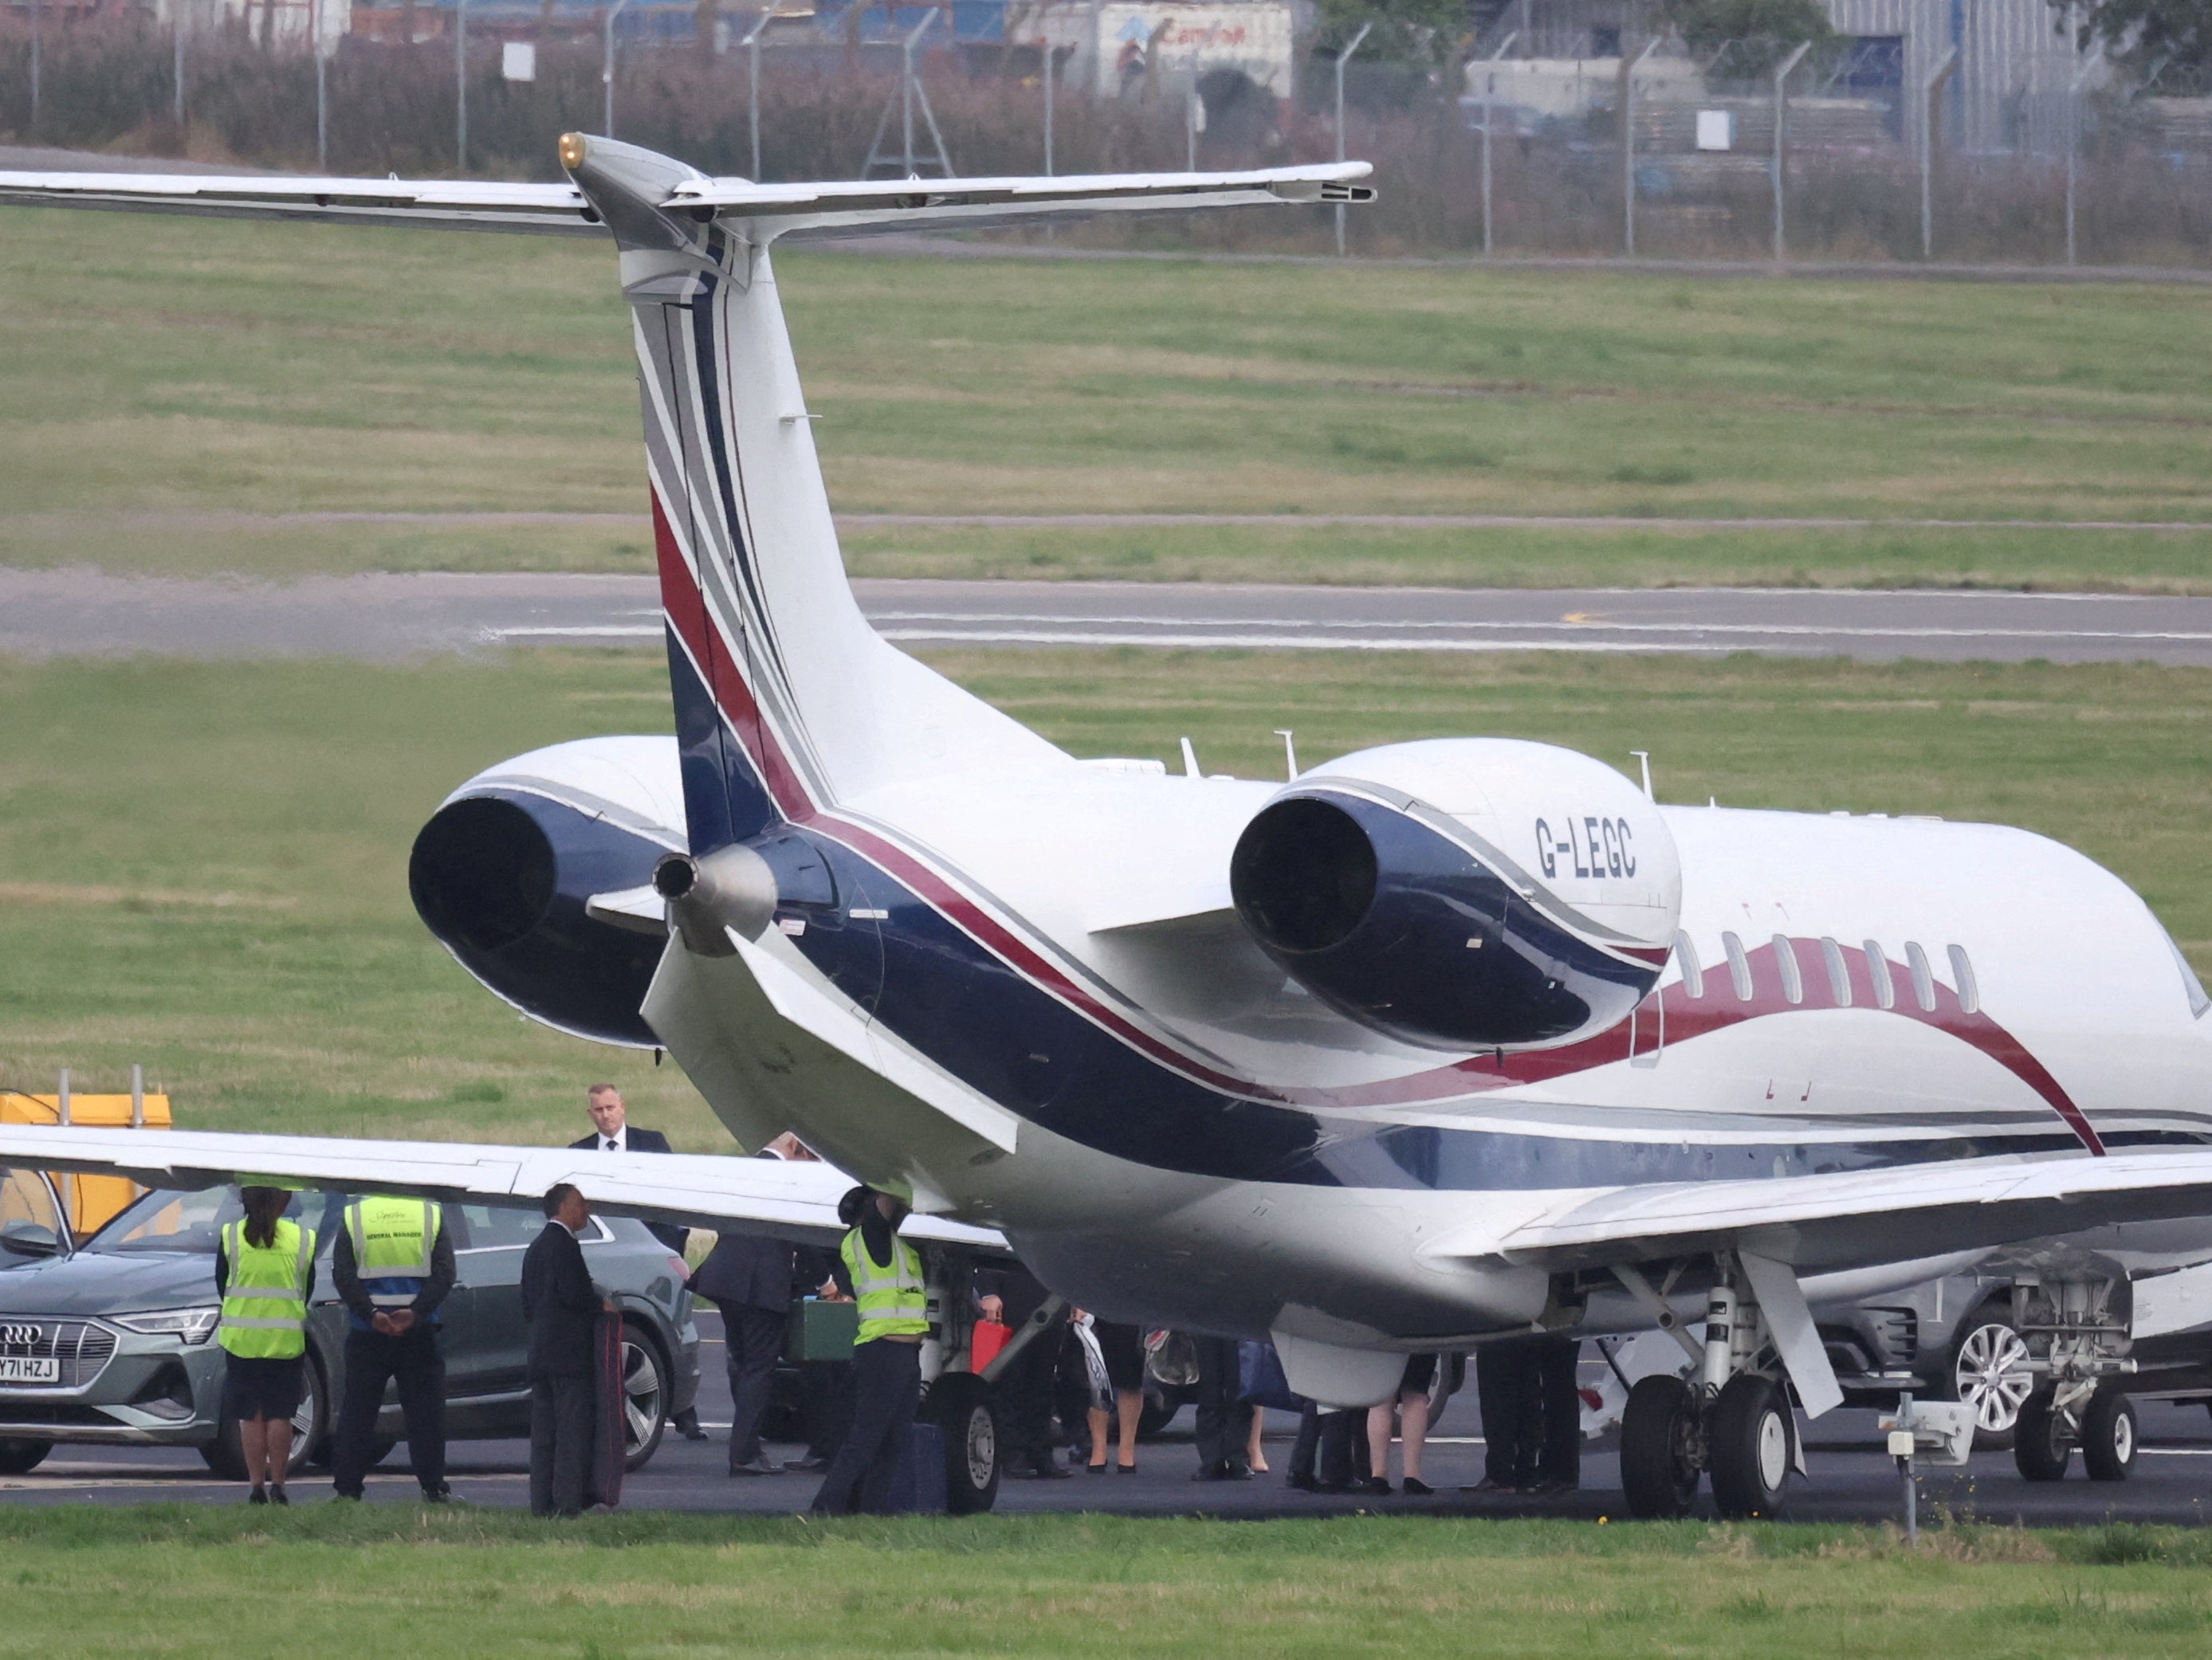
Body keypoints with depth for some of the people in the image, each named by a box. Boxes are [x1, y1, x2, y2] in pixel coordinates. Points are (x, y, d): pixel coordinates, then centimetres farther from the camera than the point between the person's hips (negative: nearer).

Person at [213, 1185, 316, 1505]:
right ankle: (277, 1484, 4)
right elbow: (307, 1290, 7)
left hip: (241, 1336, 0)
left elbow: (221, 1287, 5)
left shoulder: (231, 1236, -4)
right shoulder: (302, 1239, -3)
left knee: (250, 1416, 6)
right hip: (286, 1339, 0)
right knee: (279, 1415, 7)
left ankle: (257, 1485, 3)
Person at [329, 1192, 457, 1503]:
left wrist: (371, 1314, -13)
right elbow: (444, 1275, -5)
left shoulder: (354, 1218, 3)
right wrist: (415, 1312, -14)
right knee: (425, 1410, 4)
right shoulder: (432, 1217, 4)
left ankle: (347, 1489, 4)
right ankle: (434, 1488, -1)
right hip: (419, 1331, 0)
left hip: (367, 1333, 0)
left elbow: (342, 1276, -6)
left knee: (356, 1412, 6)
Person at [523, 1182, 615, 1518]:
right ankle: (568, 1500, -12)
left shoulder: (536, 1248, 19)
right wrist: (602, 1305, -1)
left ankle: (542, 1502, 6)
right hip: (569, 1353, -9)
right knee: (572, 1431, -9)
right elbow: (573, 1294, -20)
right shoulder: (564, 1245, -10)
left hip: (540, 1353, 9)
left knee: (543, 1435, 8)